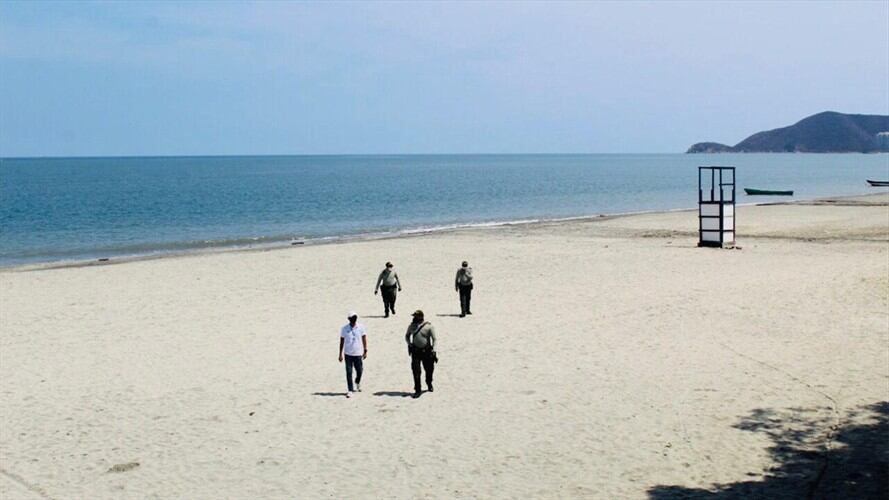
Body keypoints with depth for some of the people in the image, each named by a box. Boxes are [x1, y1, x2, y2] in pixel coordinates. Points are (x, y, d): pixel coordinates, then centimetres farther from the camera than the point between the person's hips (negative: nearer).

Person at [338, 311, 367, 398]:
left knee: (360, 371, 6)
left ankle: (357, 383, 38)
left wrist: (365, 351, 3)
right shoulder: (344, 329, -3)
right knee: (349, 373, -2)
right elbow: (342, 341, 4)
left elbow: (364, 339, 5)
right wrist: (340, 354, 5)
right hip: (348, 354, -1)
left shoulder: (361, 327, -2)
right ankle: (350, 390, 5)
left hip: (358, 353, 1)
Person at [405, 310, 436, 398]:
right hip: (415, 351, 2)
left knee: (429, 369, 13)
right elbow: (407, 336, 19)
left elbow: (434, 339, -6)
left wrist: (433, 351, -12)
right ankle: (417, 390, -2)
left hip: (426, 351, -2)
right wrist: (409, 344, 1)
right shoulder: (412, 325, 3)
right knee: (416, 371, -7)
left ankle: (429, 384, 41)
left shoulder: (428, 326, -8)